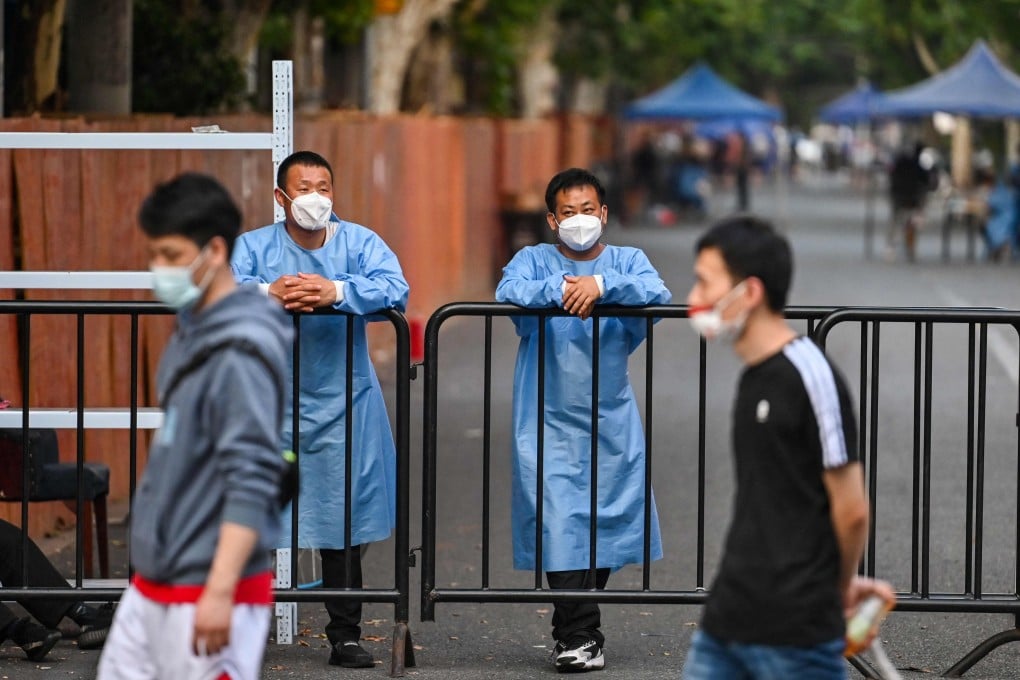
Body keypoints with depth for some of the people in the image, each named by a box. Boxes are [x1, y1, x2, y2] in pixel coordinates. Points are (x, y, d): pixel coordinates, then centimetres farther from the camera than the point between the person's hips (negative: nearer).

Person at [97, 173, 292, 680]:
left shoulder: (240, 352, -17)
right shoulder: (189, 336, 12)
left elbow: (252, 483, -22)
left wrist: (220, 592, -26)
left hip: (207, 594, -9)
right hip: (150, 589, 9)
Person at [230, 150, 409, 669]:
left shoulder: (358, 242, 1)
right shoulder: (254, 246, 2)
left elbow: (396, 289, -15)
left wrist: (336, 291, -31)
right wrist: (267, 292, -32)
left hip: (342, 406, 0)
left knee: (342, 526, 7)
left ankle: (345, 636, 17)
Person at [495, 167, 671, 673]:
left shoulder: (626, 261, 7)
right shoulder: (535, 260, 4)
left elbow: (657, 294, -14)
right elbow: (508, 292, -16)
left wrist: (601, 285, -29)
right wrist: (561, 290, -29)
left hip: (613, 425, 2)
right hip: (550, 422, -2)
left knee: (606, 525, 6)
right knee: (560, 524, -11)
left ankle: (572, 629, 22)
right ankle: (581, 636, -8)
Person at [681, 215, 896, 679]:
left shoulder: (809, 376, -15)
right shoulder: (752, 378, 12)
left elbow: (851, 508, -13)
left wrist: (842, 585, 3)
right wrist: (838, 582, 10)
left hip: (796, 634, -8)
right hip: (726, 623, 8)